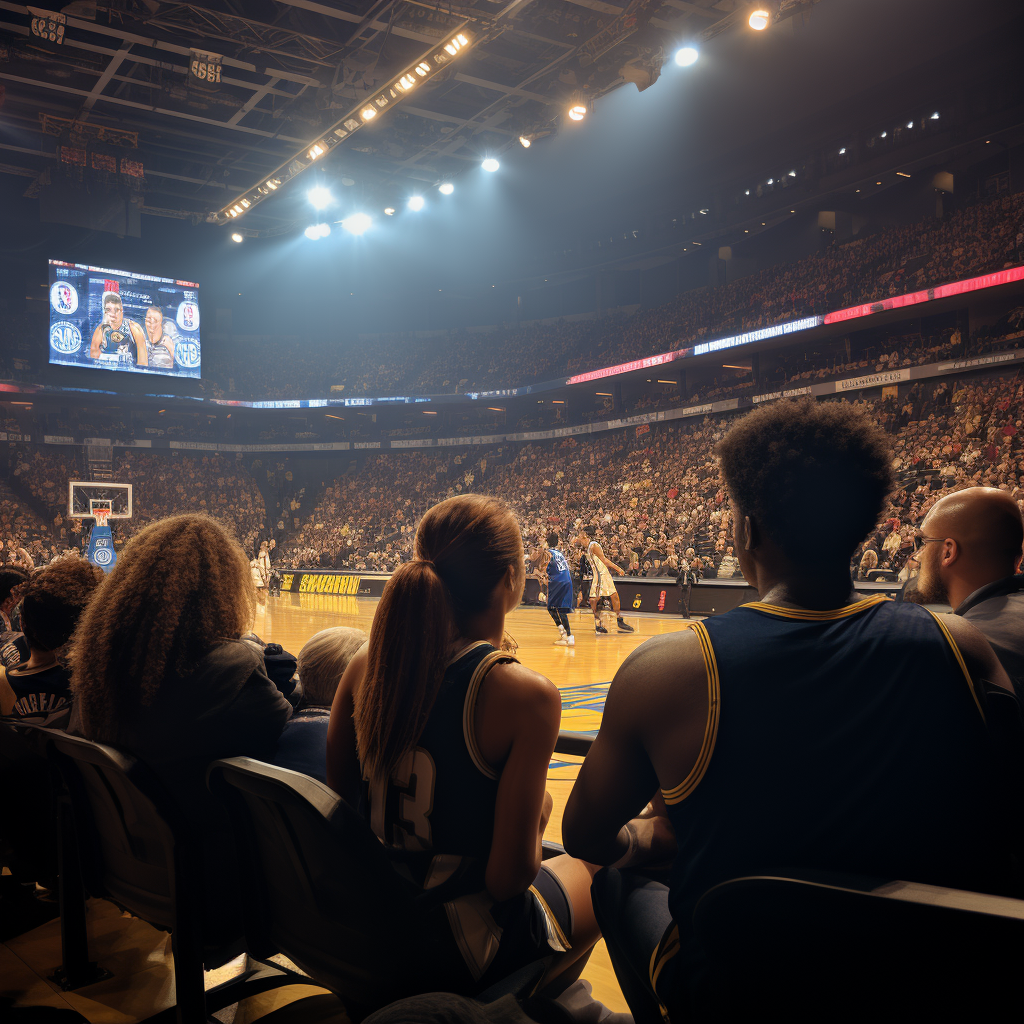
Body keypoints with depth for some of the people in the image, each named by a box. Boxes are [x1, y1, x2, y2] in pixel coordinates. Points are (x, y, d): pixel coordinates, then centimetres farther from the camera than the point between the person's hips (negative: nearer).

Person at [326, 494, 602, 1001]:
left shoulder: (369, 663, -9)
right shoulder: (526, 694, -24)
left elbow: (337, 792, 3)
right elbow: (508, 877, -21)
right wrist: (537, 817, -2)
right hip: (461, 952, -5)